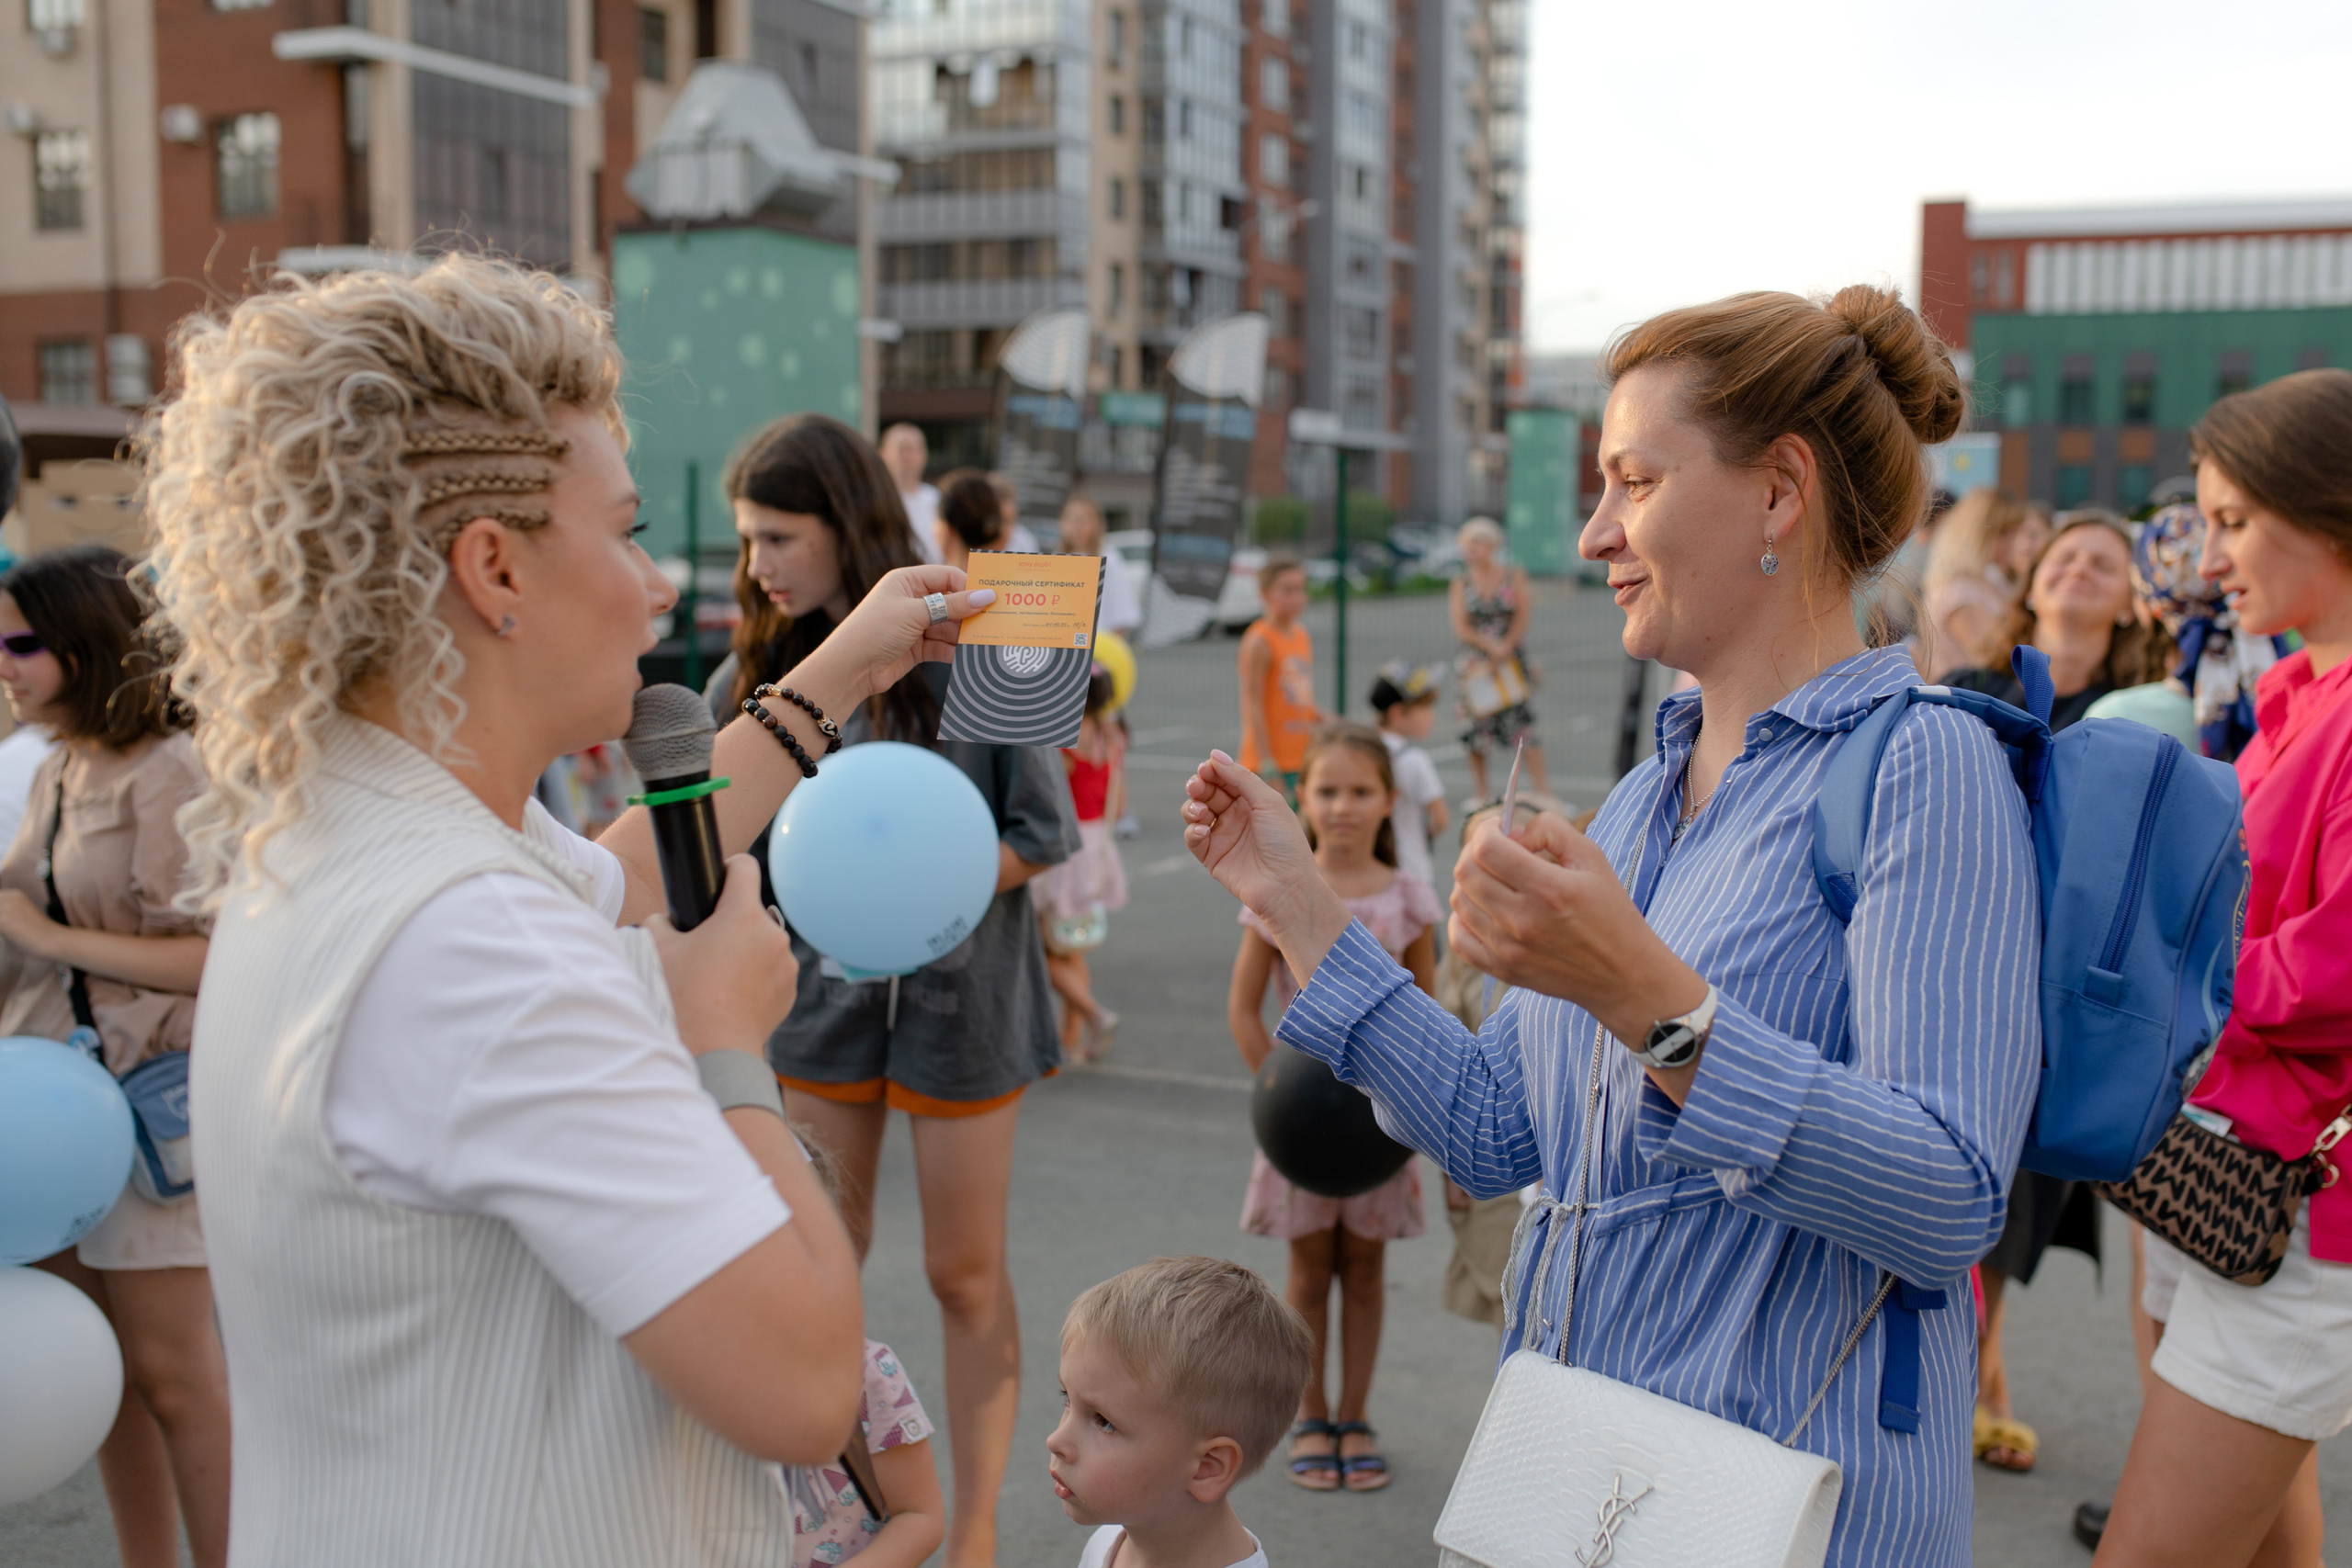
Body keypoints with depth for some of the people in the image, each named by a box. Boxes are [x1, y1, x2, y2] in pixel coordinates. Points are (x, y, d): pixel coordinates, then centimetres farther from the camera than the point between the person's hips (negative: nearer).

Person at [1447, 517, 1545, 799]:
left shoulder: (1514, 578, 4)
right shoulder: (1461, 585, 6)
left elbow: (1522, 617, -2)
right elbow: (1460, 627, -1)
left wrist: (1505, 649, -11)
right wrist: (1490, 646, -14)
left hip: (1511, 660, -2)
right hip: (1474, 664, 2)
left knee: (1521, 720, -10)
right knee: (1476, 723, 1)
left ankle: (1540, 790, -7)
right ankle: (1480, 794, 9)